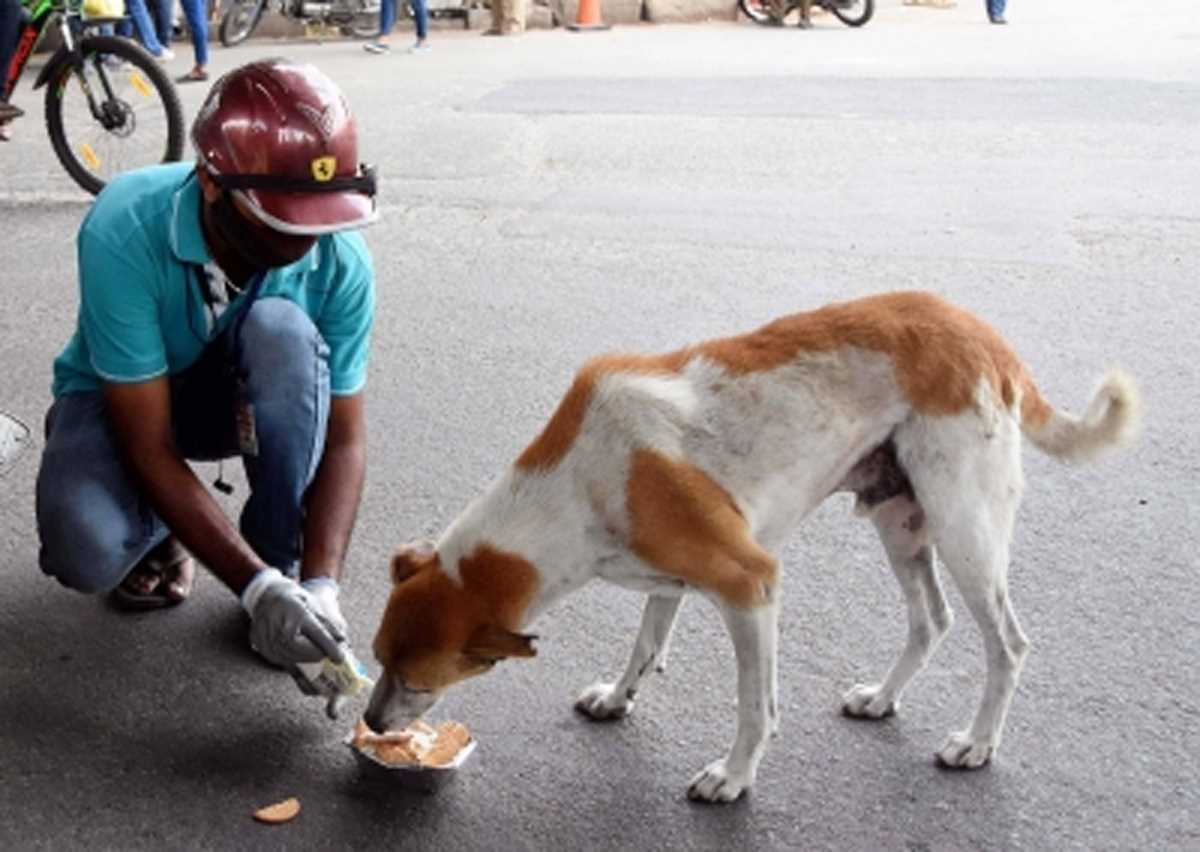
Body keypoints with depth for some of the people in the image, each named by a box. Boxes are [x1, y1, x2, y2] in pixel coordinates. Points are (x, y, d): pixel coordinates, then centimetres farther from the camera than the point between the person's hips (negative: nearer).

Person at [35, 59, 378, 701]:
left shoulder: (341, 260, -26)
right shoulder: (125, 230, -35)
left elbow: (344, 438, -20)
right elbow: (147, 445, -32)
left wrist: (320, 585, -34)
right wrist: (254, 586, -38)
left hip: (237, 396, 2)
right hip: (120, 399, -2)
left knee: (282, 329, -34)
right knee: (88, 552, -33)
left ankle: (284, 562, -14)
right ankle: (159, 530, 6)